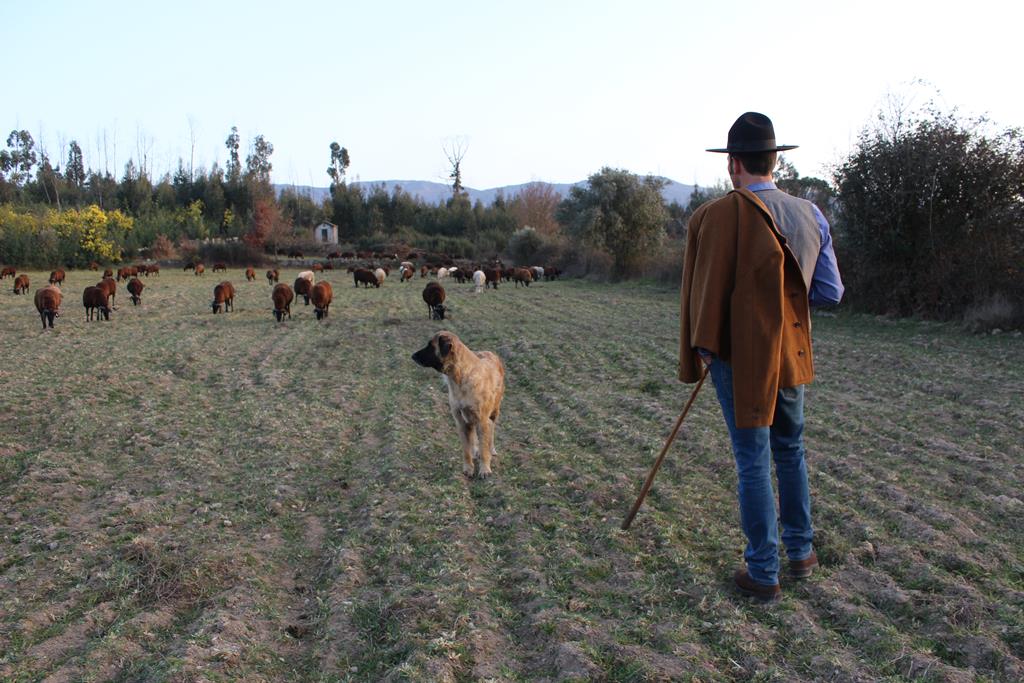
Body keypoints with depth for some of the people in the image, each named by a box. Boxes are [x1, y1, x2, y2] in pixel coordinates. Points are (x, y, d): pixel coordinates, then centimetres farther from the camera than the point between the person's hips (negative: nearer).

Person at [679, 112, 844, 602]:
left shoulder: (715, 217, -15)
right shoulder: (810, 216, 1)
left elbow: (704, 291, -13)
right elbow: (830, 292, 4)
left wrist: (701, 350, -1)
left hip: (740, 357, -5)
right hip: (791, 354, 5)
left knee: (753, 462, 4)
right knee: (790, 451, 22)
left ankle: (763, 574, 15)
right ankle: (801, 552, 35)